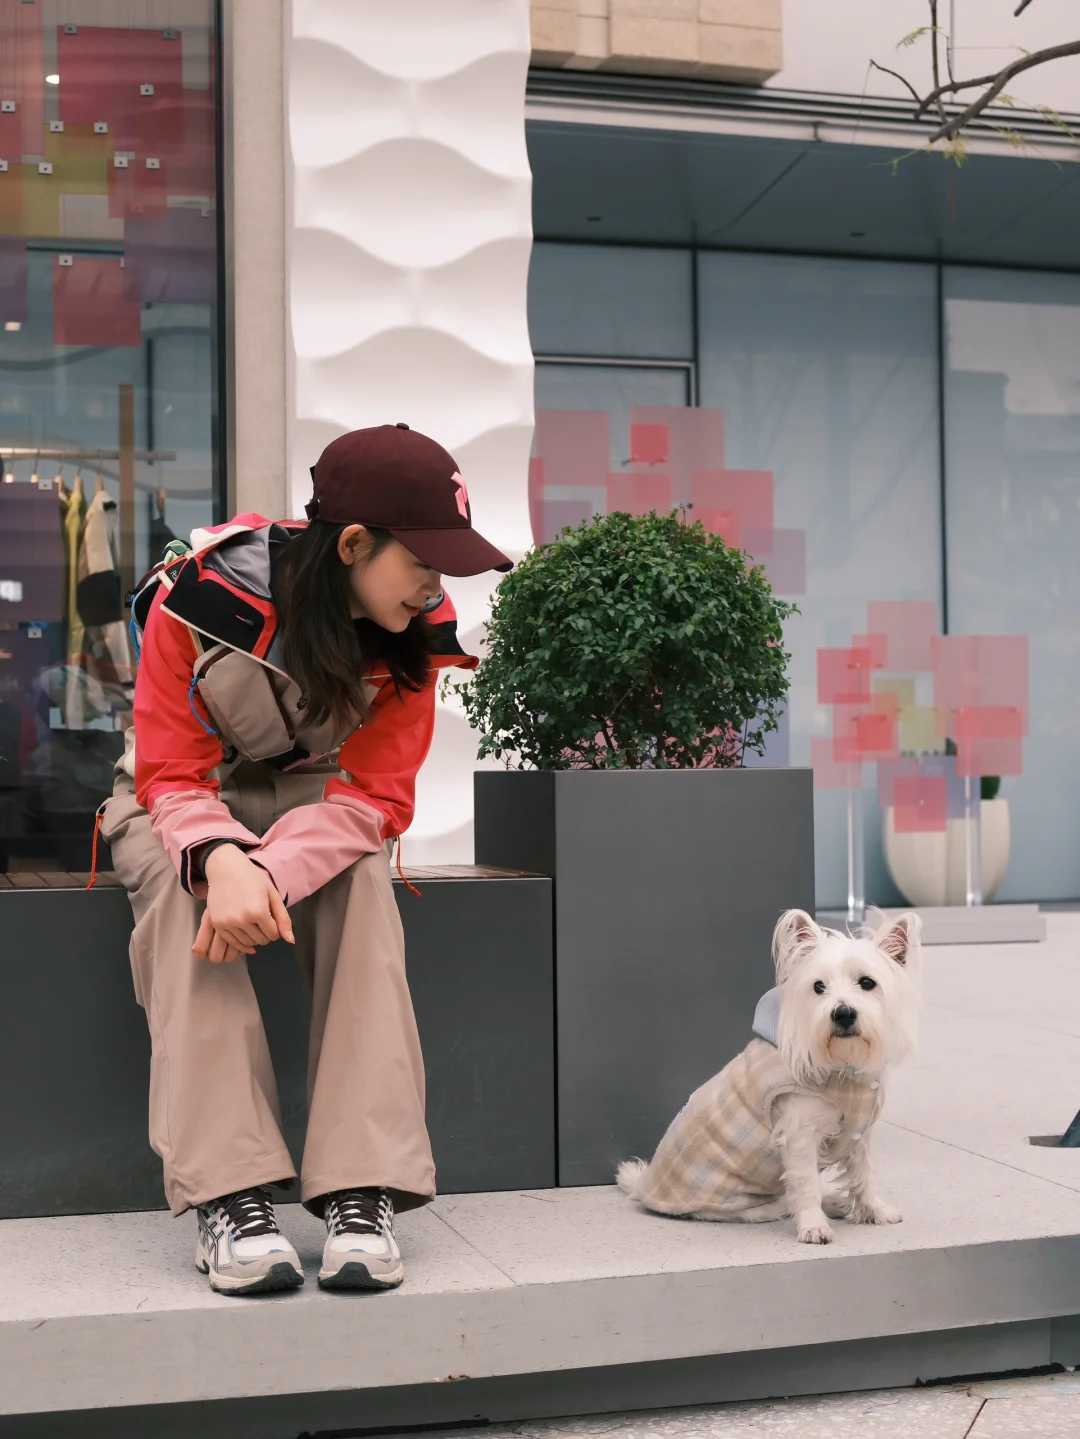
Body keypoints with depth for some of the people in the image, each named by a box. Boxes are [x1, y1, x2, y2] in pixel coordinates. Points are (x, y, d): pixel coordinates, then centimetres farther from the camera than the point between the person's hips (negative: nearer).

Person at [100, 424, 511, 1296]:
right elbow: (172, 774, -22)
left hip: (310, 799, 2)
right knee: (181, 885, -34)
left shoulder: (412, 633, -16)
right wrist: (222, 860, -45)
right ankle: (230, 1194, -38)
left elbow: (373, 796, -21)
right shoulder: (202, 594, -26)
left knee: (361, 875, -30)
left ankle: (363, 1192, -36)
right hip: (184, 802, -2)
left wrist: (271, 873, -39)